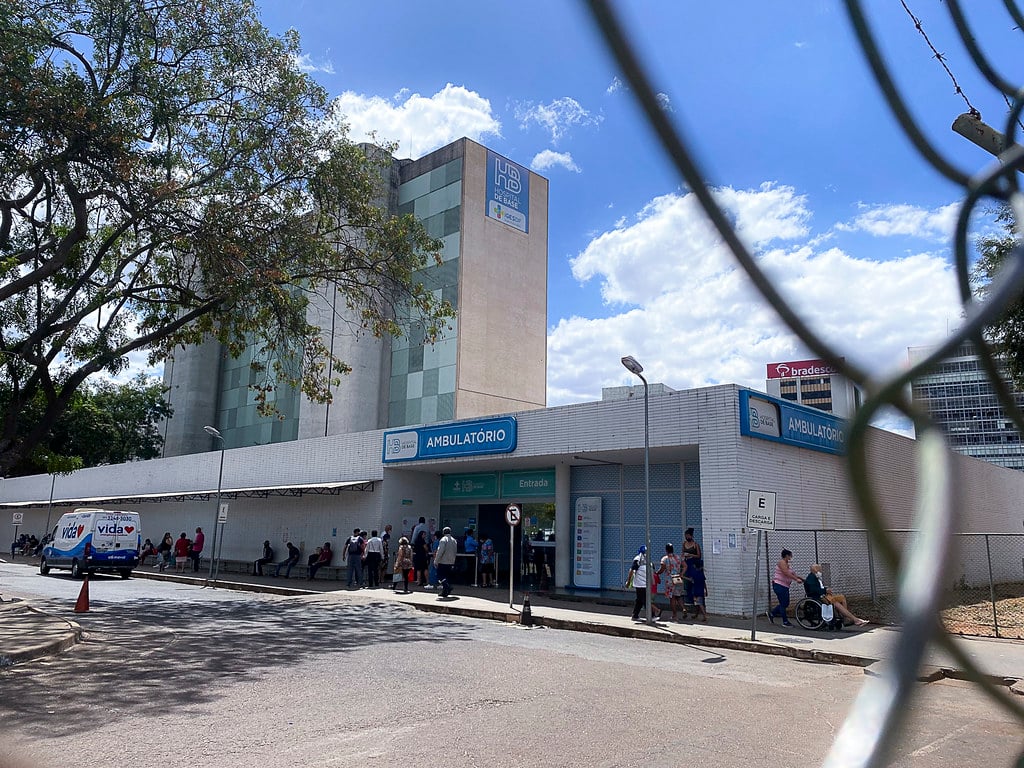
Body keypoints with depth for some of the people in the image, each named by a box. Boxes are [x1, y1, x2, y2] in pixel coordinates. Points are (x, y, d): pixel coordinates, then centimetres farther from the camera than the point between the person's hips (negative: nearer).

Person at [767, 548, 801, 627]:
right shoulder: (782, 562, -13)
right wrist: (796, 579, -24)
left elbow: (791, 573, 11)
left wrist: (798, 577, 0)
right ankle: (785, 622, 2)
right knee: (783, 604, -5)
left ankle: (771, 613, 21)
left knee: (786, 604, 11)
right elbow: (786, 573, -23)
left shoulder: (786, 563, 16)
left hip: (785, 586, 10)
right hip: (779, 585, -10)